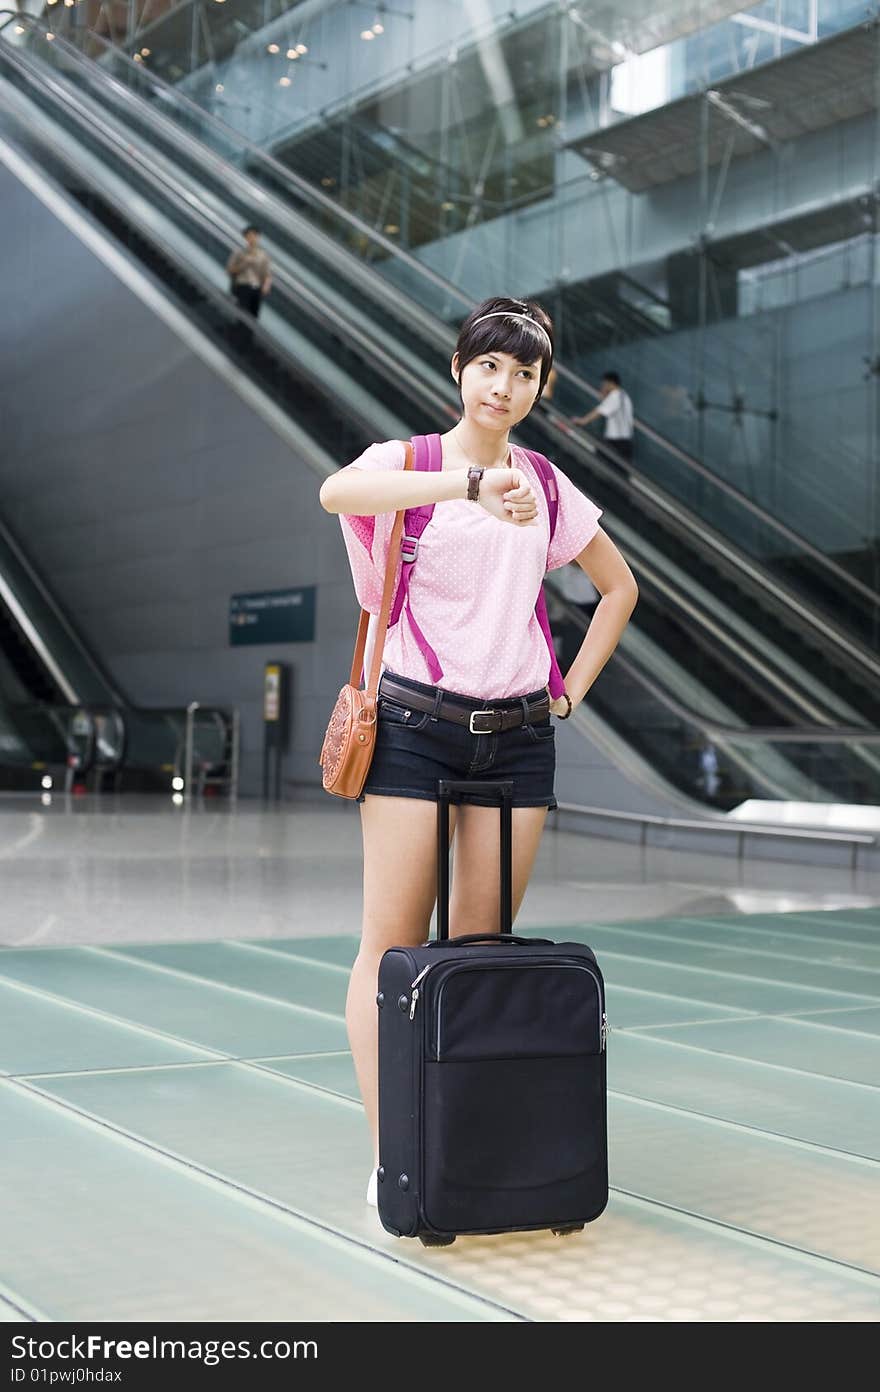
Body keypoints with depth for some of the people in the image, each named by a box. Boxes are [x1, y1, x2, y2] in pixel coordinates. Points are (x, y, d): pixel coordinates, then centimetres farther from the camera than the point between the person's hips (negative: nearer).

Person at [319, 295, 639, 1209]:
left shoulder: (545, 486, 13)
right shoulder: (406, 461, 0)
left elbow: (619, 588, 24)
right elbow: (337, 492, -25)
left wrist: (571, 691, 12)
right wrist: (473, 482, -37)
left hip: (518, 737, 4)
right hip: (415, 728, -4)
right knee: (394, 946, -5)